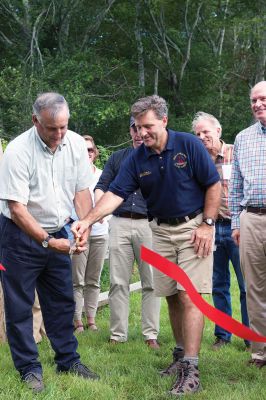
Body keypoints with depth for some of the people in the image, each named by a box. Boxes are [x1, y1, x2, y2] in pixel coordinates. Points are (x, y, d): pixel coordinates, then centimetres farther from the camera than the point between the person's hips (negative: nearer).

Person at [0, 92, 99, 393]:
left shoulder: (76, 144, -6)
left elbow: (82, 191, 2)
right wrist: (47, 241, -27)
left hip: (57, 233, 5)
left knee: (62, 301, 12)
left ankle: (68, 360, 25)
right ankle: (29, 368, 13)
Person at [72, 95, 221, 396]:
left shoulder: (189, 145, -12)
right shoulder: (137, 159, -2)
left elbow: (214, 185, -8)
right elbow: (115, 194, -9)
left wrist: (207, 224, -13)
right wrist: (87, 220, -23)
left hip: (193, 227, -5)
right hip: (161, 230, 5)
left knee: (189, 297, -12)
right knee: (171, 297, 8)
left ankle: (190, 371, -14)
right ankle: (181, 354, 22)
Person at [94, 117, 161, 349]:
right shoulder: (117, 158, 18)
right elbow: (102, 186, 13)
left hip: (148, 224, -2)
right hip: (119, 223, 2)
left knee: (151, 282, -1)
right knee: (118, 282, 1)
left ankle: (151, 335, 5)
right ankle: (118, 335, 6)